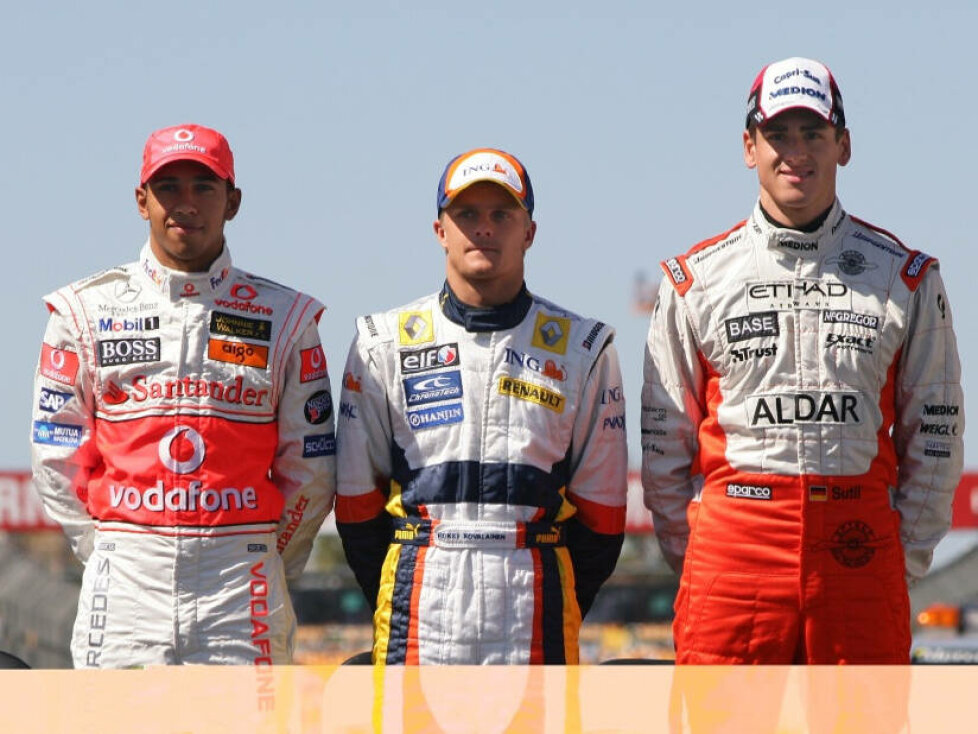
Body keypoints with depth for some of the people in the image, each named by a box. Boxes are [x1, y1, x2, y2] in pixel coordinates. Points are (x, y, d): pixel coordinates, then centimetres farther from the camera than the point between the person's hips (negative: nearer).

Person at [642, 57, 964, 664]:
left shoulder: (906, 277, 9)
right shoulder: (695, 279, 8)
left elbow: (936, 436, 10)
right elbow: (663, 439, 11)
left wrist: (905, 559, 3)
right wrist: (690, 555, 4)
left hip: (860, 541, 0)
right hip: (733, 539, 0)